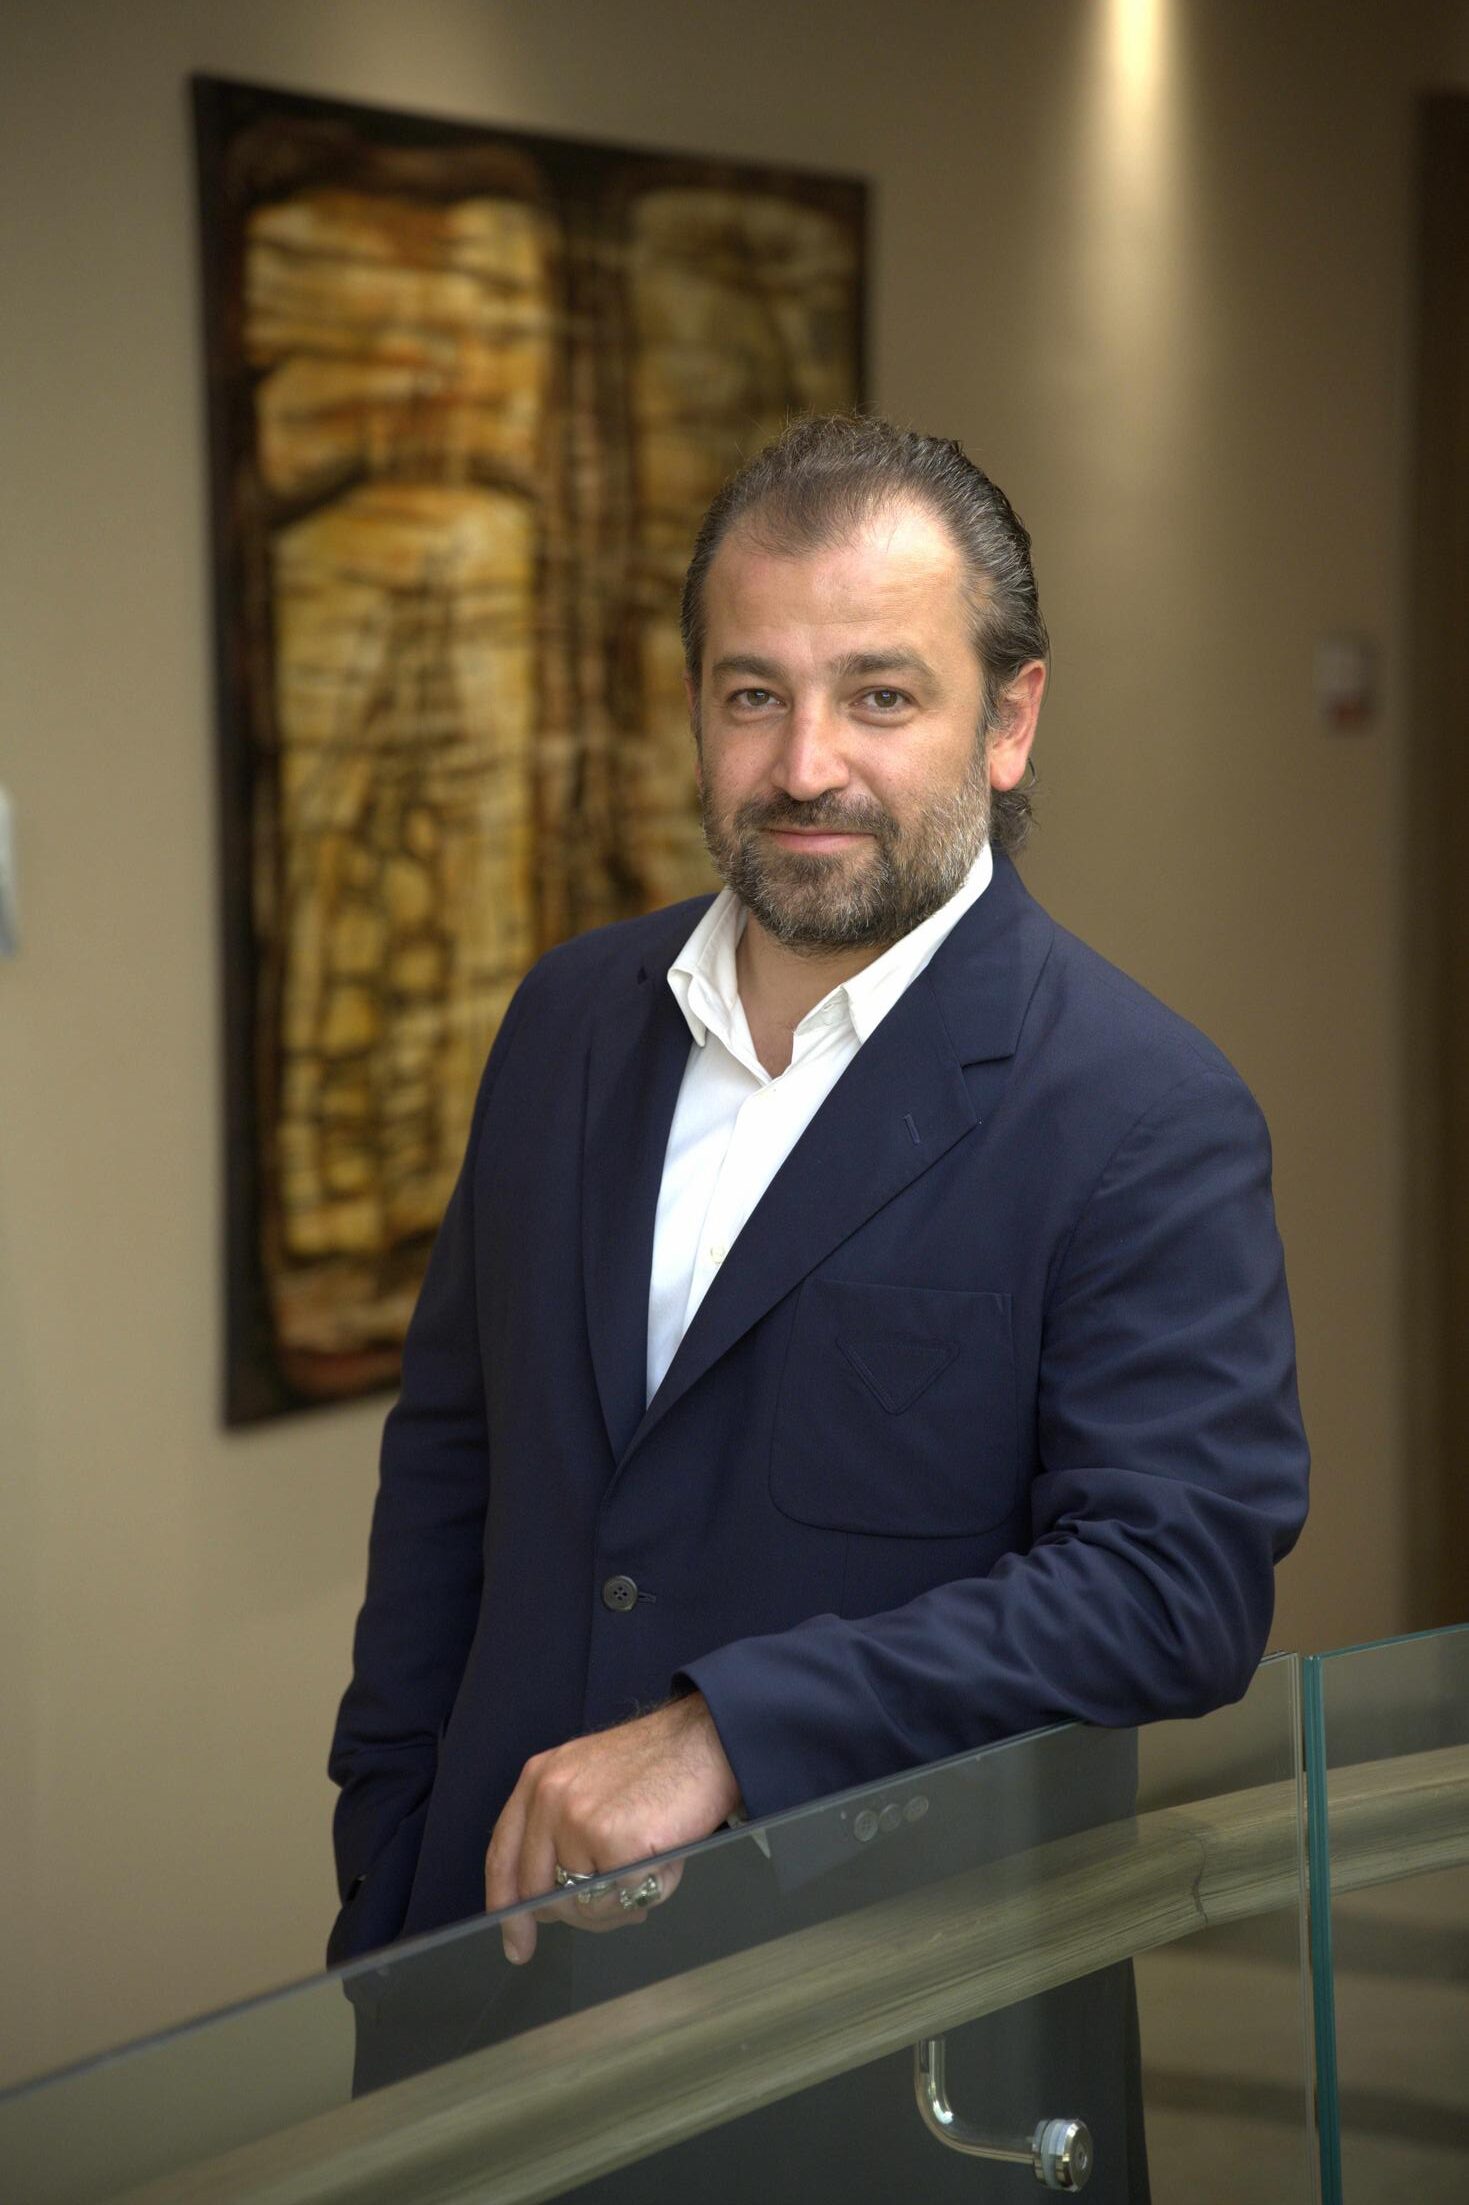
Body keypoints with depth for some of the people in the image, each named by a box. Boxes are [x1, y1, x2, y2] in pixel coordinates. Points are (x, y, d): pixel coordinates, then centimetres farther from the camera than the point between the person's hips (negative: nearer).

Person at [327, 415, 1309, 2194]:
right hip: (499, 1943, 5)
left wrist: (726, 1730, -27)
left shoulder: (1145, 1119, -12)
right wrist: (382, 1892, 9)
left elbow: (1179, 1581, -21)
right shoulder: (574, 1018, 7)